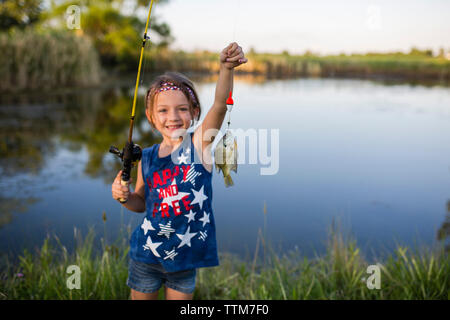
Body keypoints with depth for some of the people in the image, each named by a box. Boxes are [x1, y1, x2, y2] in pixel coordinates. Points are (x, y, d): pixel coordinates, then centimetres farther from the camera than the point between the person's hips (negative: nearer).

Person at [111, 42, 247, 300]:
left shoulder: (200, 143, -9)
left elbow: (220, 103, -27)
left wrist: (227, 68, -43)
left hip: (184, 259, -2)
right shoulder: (147, 158, -1)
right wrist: (125, 197, -8)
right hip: (147, 255, 2)